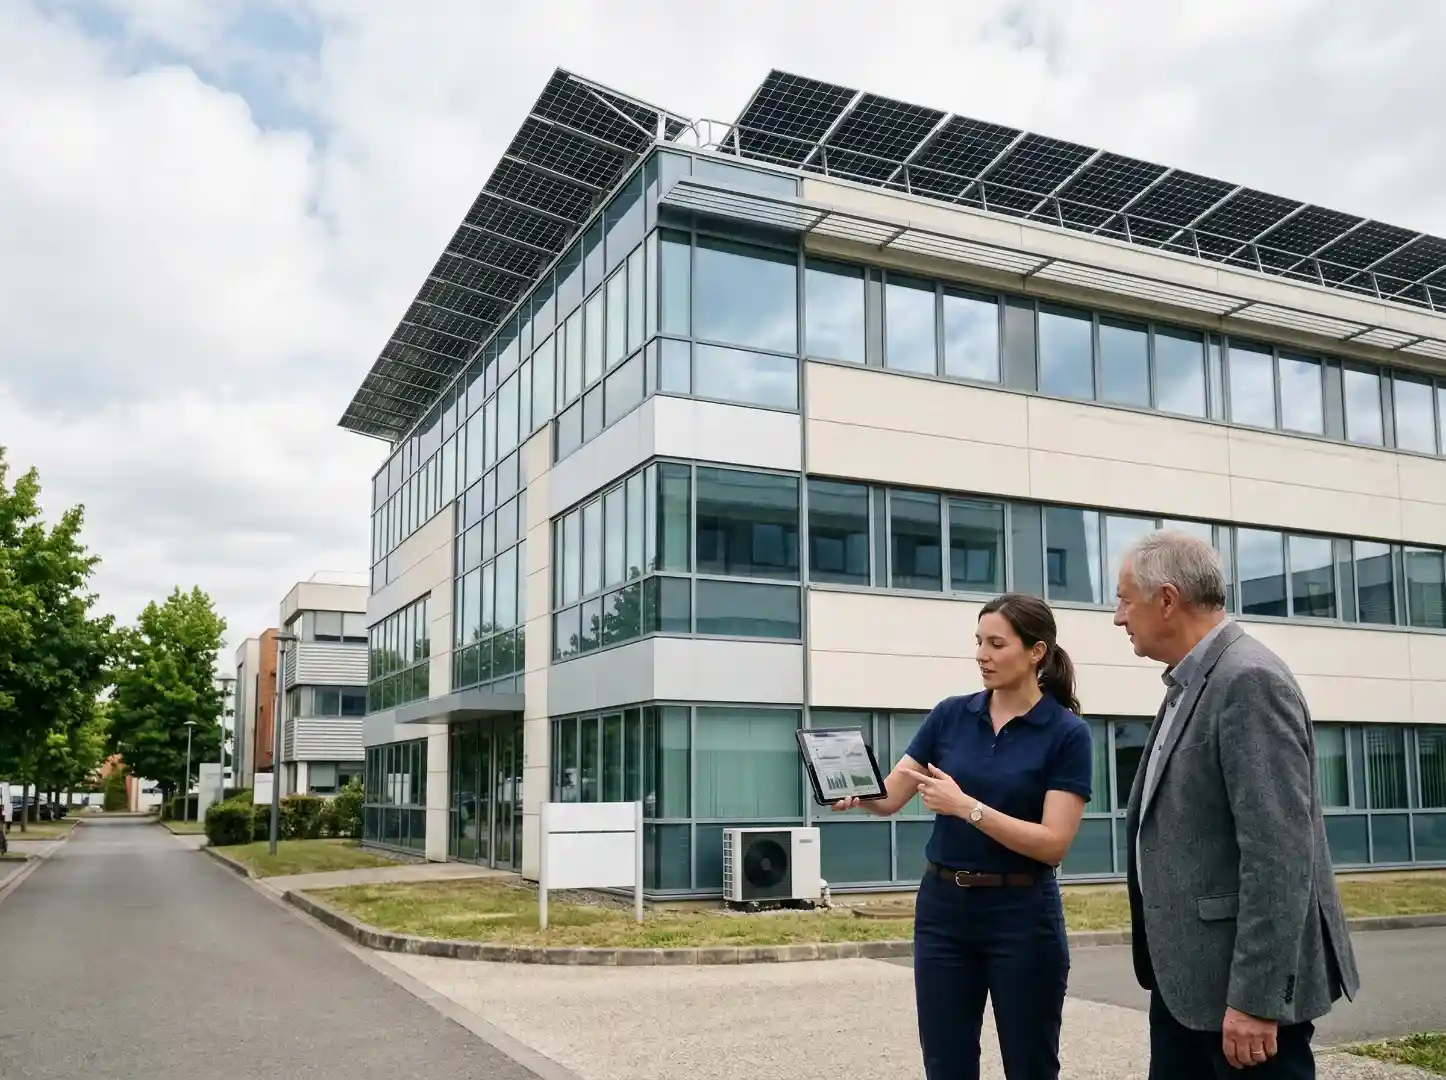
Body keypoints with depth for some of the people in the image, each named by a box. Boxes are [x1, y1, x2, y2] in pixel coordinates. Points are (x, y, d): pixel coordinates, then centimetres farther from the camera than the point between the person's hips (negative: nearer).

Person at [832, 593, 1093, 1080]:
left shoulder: (1067, 733, -9)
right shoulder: (950, 715, 3)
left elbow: (1053, 843, -15)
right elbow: (891, 796, 1)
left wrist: (966, 806, -25)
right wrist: (855, 793, -22)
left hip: (1022, 916, -4)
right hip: (942, 908, 4)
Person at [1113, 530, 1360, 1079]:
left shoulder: (1250, 681, -18)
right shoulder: (1191, 683, 13)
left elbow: (1278, 852, -24)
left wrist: (1254, 997, -24)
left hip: (1242, 978, -9)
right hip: (1186, 972, 9)